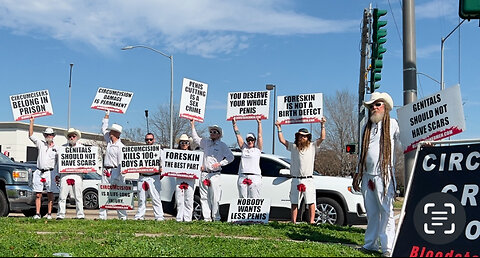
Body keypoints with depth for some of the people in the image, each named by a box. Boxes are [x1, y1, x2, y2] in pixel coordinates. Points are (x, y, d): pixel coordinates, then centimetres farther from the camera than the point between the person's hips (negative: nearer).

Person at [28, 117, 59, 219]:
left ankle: (49, 214, 5)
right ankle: (37, 214, 5)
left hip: (50, 172, -2)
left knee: (50, 195, 0)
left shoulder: (56, 148, 7)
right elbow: (30, 135, 3)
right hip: (39, 172, 2)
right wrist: (31, 122, -3)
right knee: (38, 195, 1)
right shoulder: (41, 144, 10)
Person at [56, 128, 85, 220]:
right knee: (62, 196, -1)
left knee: (78, 196, 1)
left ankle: (80, 215, 6)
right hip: (65, 174, 0)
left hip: (77, 175, 0)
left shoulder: (81, 147, 13)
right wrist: (57, 174, 8)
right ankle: (60, 215, 5)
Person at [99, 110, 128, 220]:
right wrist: (107, 115, 24)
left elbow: (121, 163, -13)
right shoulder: (109, 141, 13)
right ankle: (102, 216, 5)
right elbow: (104, 129, 26)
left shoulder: (120, 146, -10)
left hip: (115, 172, -7)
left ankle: (122, 216, -1)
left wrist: (117, 177, -17)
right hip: (106, 171, 7)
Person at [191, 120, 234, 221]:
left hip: (215, 174, -4)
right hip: (204, 174, 4)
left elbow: (230, 157, 0)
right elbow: (196, 138, 29)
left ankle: (216, 218, -1)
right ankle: (206, 218, 6)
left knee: (215, 198, -7)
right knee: (204, 197, 3)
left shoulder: (222, 145, 4)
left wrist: (220, 164, -10)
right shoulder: (206, 142, 16)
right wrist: (192, 125, 27)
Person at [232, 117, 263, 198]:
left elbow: (259, 136, 1)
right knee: (242, 199, 1)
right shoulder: (244, 148, 17)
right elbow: (238, 135, 15)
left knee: (254, 200, -6)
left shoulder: (257, 149, 10)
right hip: (242, 176, 3)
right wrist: (234, 124, 11)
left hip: (255, 176, -3)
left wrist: (259, 123, -5)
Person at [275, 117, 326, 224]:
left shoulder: (312, 146, 7)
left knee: (311, 203, -5)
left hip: (308, 180, -2)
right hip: (295, 180, 2)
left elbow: (322, 138, -2)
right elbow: (282, 140, 9)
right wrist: (279, 128, 6)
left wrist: (322, 125, -7)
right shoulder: (293, 146, 11)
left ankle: (311, 223, -4)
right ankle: (293, 223, 11)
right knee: (294, 203, 6)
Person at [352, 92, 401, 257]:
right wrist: (357, 173, 21)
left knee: (386, 212, -6)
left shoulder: (392, 124, 3)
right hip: (367, 176, 6)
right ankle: (370, 245, 16)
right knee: (371, 212, 10)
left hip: (384, 176, -5)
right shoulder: (367, 127, 20)